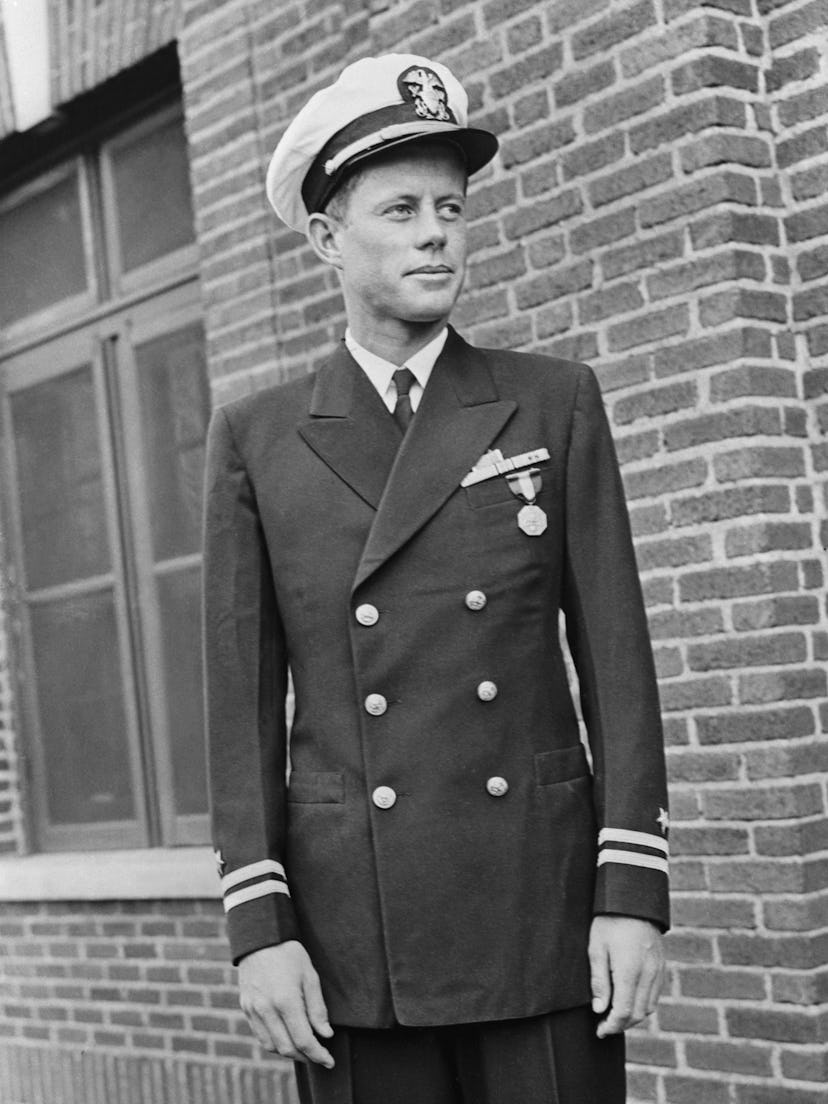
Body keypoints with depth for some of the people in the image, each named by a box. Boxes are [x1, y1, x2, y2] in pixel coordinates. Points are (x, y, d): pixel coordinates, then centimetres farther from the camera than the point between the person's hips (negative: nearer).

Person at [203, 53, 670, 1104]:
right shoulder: (255, 439, 6)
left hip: (542, 904, 0)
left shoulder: (554, 404, 5)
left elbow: (614, 655, 2)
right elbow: (242, 695, 3)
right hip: (354, 924, 0)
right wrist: (259, 926, -4)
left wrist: (633, 894, -6)